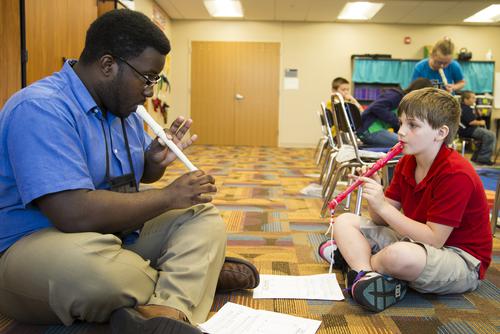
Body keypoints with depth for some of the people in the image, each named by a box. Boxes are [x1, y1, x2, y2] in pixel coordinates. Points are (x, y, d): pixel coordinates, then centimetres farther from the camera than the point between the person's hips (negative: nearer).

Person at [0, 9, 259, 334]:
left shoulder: (123, 107, 7)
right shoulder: (41, 108, -21)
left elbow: (138, 176, 21)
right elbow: (75, 214, -32)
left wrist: (155, 161, -5)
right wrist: (169, 196, -20)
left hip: (118, 234, 9)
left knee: (204, 216, -2)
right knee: (90, 262, -40)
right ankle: (196, 276, -12)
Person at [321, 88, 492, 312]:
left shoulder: (456, 175, -23)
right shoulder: (406, 163, 2)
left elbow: (433, 240, -26)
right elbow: (383, 220, 1)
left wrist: (383, 206, -27)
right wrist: (374, 195, -19)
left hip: (461, 258, -8)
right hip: (414, 240, 8)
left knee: (400, 254, -40)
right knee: (344, 221, 1)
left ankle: (354, 256, -7)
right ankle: (368, 275, -23)